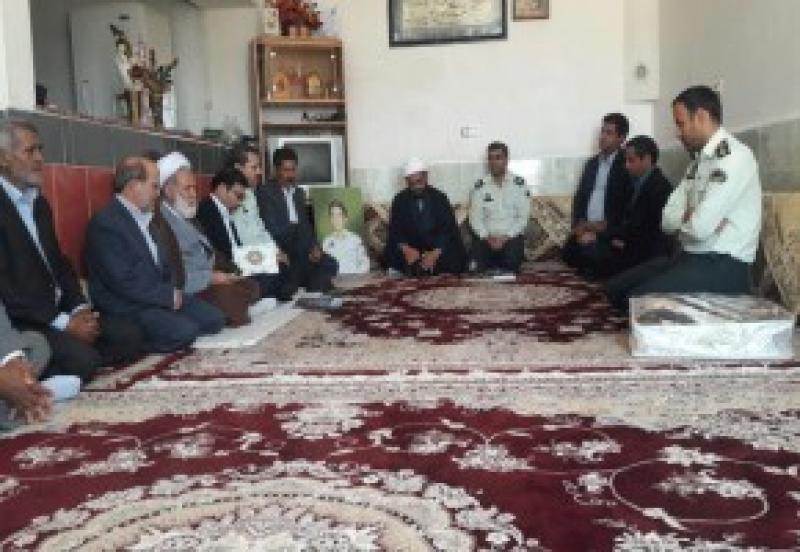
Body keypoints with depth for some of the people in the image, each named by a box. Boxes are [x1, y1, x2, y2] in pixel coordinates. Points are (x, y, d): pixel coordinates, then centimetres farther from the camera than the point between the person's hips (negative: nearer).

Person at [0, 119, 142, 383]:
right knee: (82, 359, -28)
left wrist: (79, 308, 0)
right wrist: (63, 322, -19)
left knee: (129, 336, -3)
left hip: (57, 310, 9)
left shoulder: (39, 202, 14)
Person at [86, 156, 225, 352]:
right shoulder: (105, 223, -16)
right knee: (185, 332, -25)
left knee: (214, 318, -2)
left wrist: (172, 291, 1)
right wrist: (169, 295, -15)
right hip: (127, 307, -9)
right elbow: (124, 281, -22)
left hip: (161, 297, 9)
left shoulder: (144, 217, 12)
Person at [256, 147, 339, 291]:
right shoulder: (265, 192, -3)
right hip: (281, 252, -6)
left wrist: (314, 246, 1)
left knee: (330, 265, -19)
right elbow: (271, 229, -11)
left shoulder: (299, 193, 19)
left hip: (301, 249, 6)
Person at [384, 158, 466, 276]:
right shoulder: (399, 200, 2)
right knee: (390, 256, -25)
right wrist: (405, 249, -25)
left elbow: (448, 229, -8)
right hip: (409, 248, 1)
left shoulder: (440, 198, -1)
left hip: (438, 247, -1)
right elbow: (395, 230, -3)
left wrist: (436, 253, -26)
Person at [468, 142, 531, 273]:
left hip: (512, 237, -1)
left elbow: (523, 217, -3)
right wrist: (487, 237, -15)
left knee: (510, 264, -26)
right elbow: (475, 217, 0)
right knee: (478, 268, -21)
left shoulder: (519, 183, 1)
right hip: (486, 238, 1)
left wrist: (506, 237, -15)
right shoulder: (480, 185, 4)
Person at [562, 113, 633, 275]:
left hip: (610, 229, -6)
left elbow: (627, 204, -10)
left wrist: (604, 226, -18)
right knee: (568, 253, -14)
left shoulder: (626, 165, -2)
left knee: (590, 252, -28)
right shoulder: (592, 163, 19)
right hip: (586, 227, 6)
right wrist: (579, 224, -2)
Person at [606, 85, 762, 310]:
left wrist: (682, 216, -4)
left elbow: (700, 227, -25)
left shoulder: (735, 157, -16)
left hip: (723, 267, -9)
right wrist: (692, 216, -12)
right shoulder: (699, 160, 13)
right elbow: (667, 220, 7)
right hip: (690, 258, 9)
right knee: (617, 288, 5)